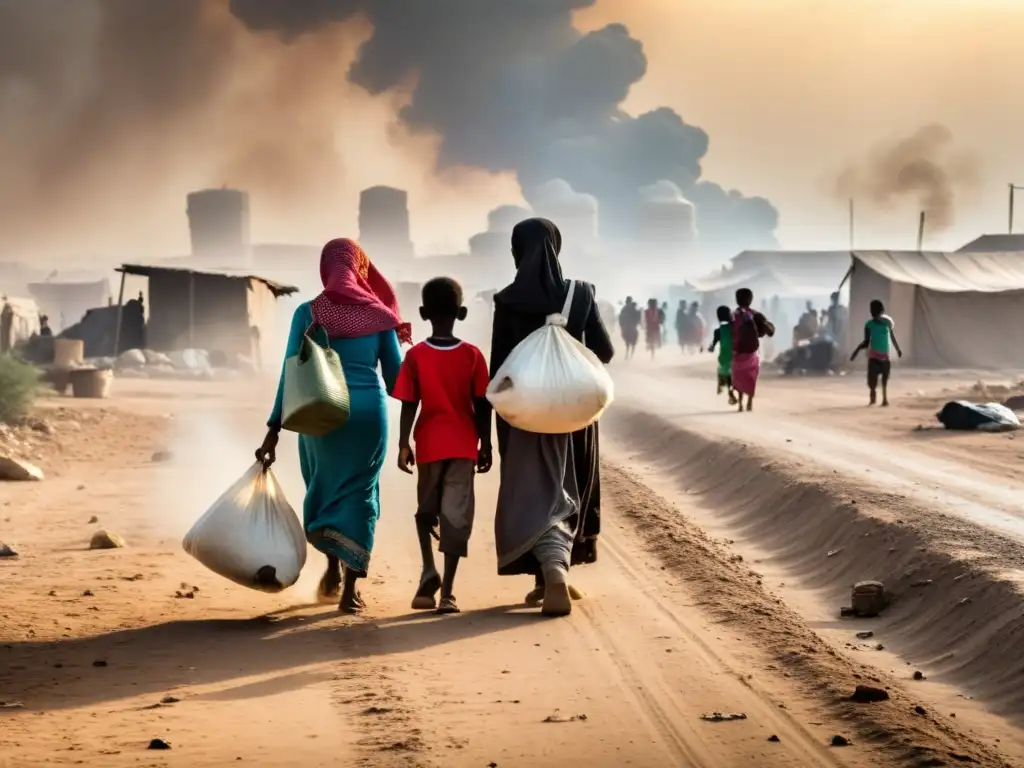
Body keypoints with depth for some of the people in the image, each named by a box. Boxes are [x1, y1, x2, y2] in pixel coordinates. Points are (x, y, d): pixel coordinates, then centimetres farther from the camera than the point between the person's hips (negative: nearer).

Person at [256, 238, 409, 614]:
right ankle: (350, 588, 3)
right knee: (359, 492, 8)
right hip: (369, 408, 0)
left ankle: (333, 566, 21)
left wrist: (274, 428, -3)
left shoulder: (308, 312, -1)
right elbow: (395, 376, 4)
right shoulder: (378, 312, 2)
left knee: (324, 487, 23)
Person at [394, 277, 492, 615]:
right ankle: (447, 593, -6)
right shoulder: (472, 355, -3)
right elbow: (482, 406, -2)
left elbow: (409, 405, -6)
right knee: (456, 516, -1)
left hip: (429, 445, 0)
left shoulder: (415, 356, -4)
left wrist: (403, 444, 0)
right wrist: (485, 445, 6)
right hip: (463, 445, 0)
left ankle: (429, 575, 3)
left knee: (426, 511, 19)